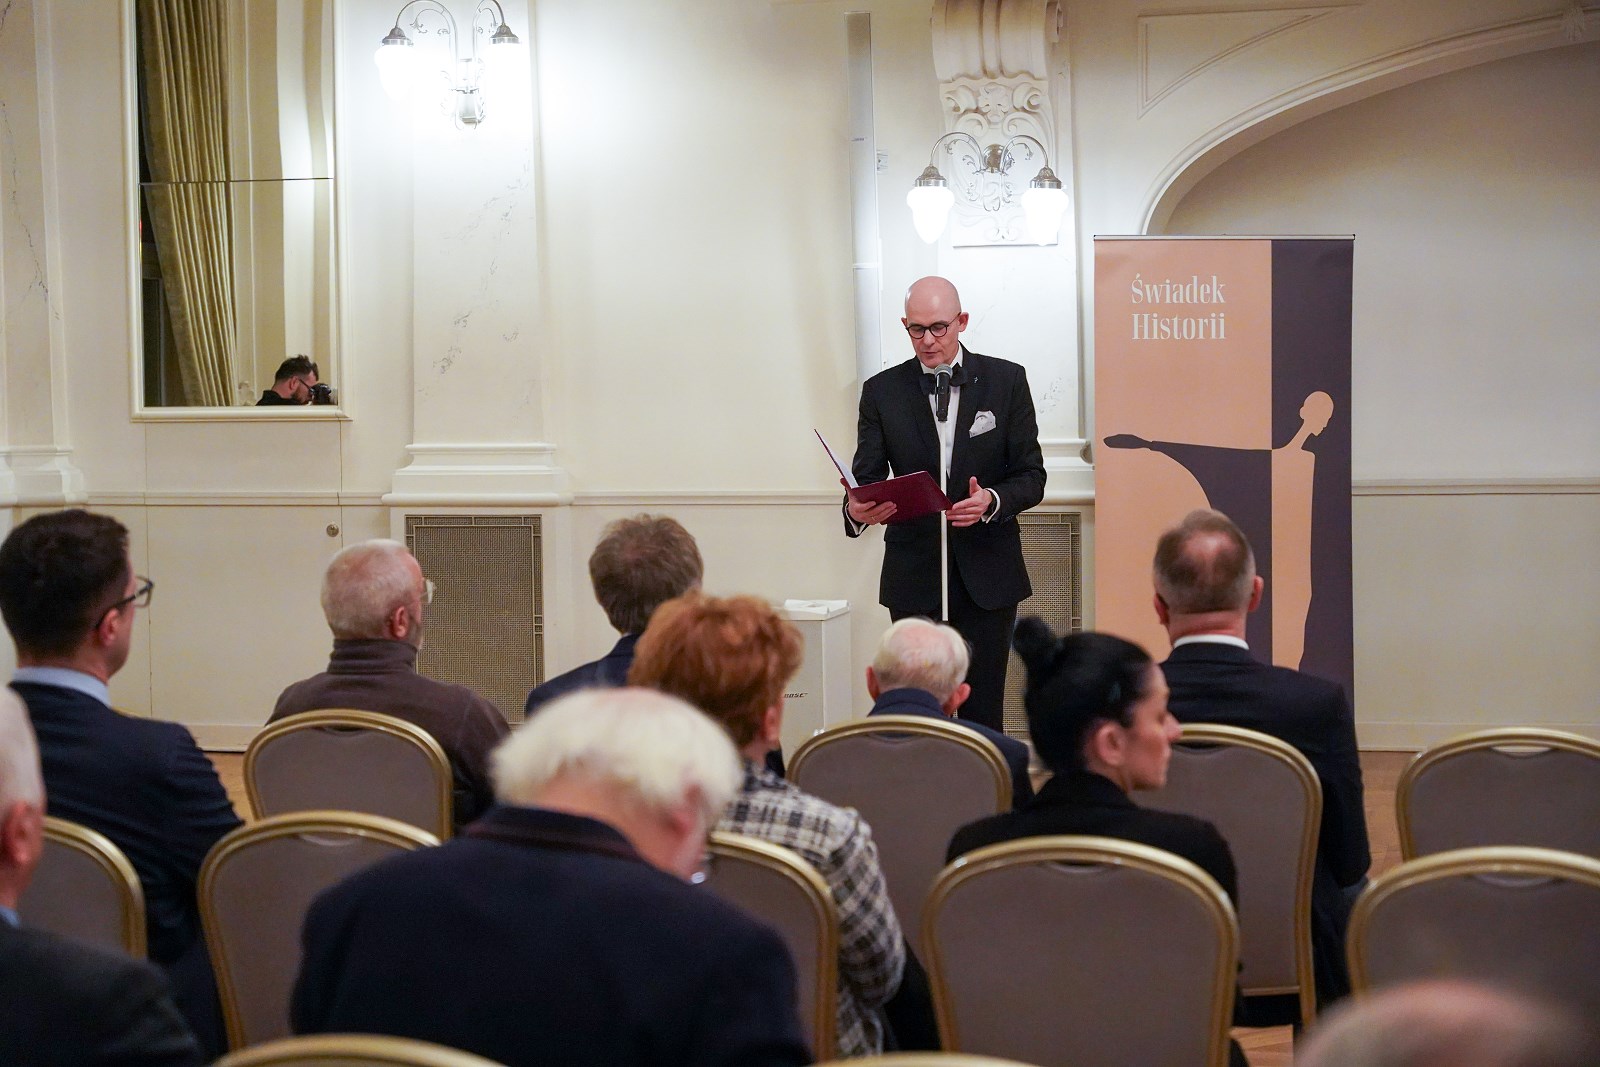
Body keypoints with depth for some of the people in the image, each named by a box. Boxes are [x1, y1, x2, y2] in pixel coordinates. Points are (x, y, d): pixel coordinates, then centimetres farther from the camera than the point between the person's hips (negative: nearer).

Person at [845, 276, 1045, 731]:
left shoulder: (1007, 380, 3)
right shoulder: (882, 391, 4)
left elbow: (1032, 475, 2)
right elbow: (867, 477, 2)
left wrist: (993, 501, -19)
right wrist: (857, 510, -21)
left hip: (987, 574, -1)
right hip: (914, 575, 1)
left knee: (982, 710, 1)